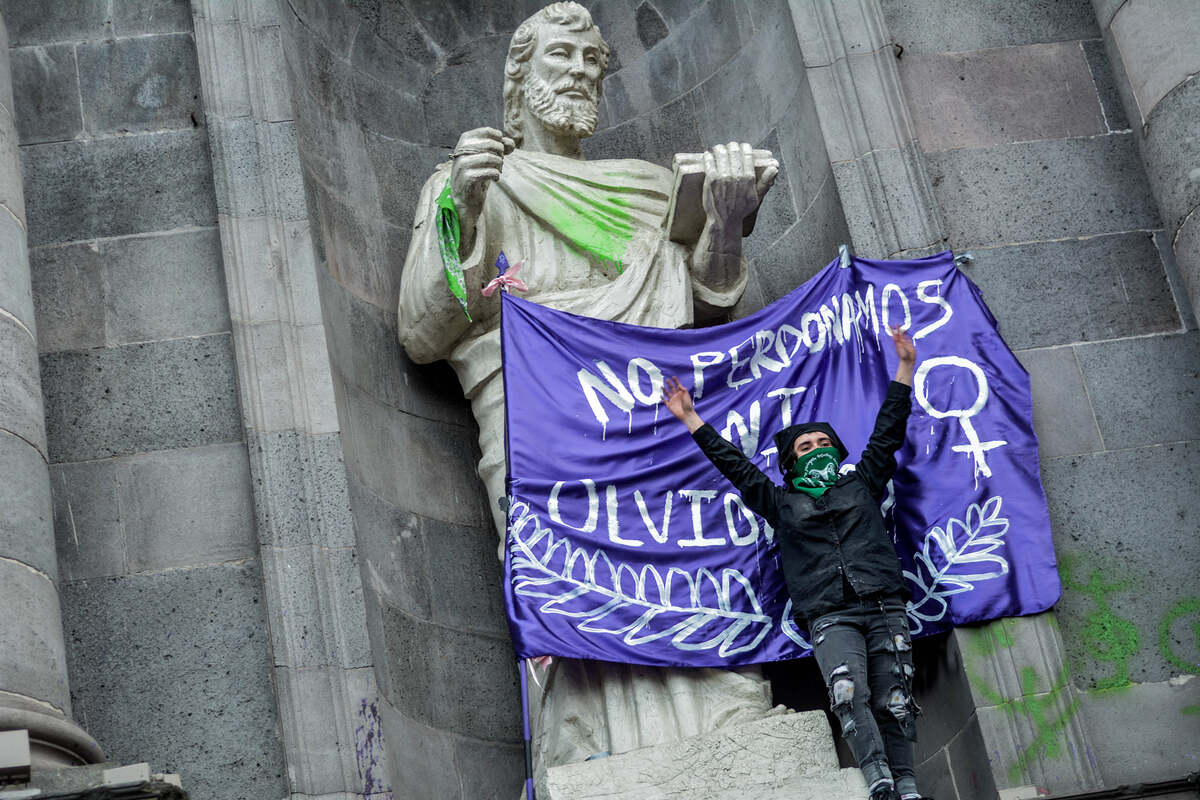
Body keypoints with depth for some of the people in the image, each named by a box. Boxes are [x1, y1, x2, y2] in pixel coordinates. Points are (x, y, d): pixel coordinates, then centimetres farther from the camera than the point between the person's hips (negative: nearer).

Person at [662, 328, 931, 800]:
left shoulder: (861, 486, 24)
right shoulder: (782, 505, 22)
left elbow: (888, 431, 24)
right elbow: (734, 465, 23)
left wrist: (905, 368, 22)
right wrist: (691, 420, 23)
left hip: (885, 607, 2)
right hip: (830, 616, -1)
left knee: (893, 702, -7)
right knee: (849, 694, -24)